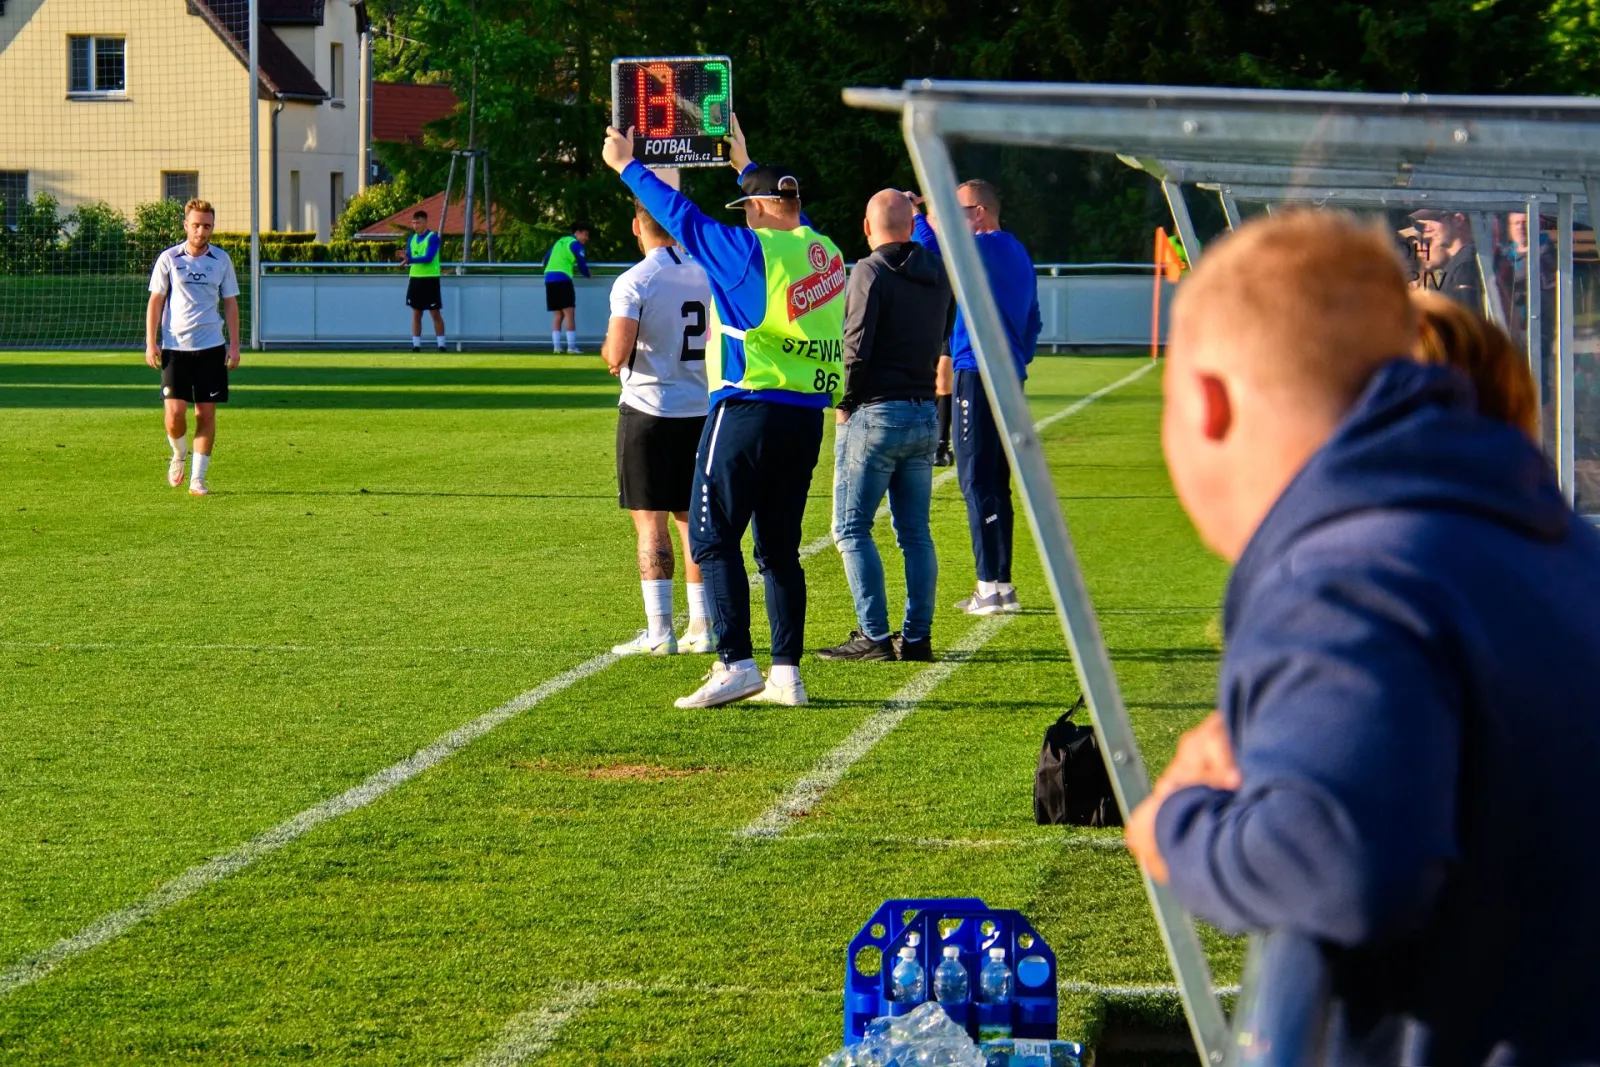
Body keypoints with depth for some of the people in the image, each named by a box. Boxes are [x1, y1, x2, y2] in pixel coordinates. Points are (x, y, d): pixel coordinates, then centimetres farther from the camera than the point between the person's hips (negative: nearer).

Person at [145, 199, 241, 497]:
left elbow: (230, 303, 11)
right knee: (175, 414, -9)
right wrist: (150, 344, -2)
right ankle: (179, 456, 21)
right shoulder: (169, 259, 1)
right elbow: (155, 301, 5)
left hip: (211, 348, 1)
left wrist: (234, 345, 4)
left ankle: (198, 478, 6)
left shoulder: (221, 260, 6)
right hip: (175, 347, -1)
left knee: (206, 414, -1)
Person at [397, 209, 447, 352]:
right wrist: (404, 255, -15)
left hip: (430, 279, -6)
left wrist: (409, 259, -28)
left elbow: (428, 258, -20)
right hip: (415, 278, 6)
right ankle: (416, 345, 10)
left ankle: (441, 345, 3)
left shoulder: (433, 238, -10)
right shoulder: (412, 238, 10)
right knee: (416, 313, 7)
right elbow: (410, 257, 8)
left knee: (435, 313, -1)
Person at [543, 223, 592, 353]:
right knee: (569, 313, -8)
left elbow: (546, 259, 27)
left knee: (558, 315, 10)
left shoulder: (560, 241, 22)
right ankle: (571, 346, -15)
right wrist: (587, 274, 18)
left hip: (549, 278, 8)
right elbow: (582, 264, -3)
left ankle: (556, 346, 3)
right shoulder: (575, 244, -1)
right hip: (562, 279, -8)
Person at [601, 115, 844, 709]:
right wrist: (747, 164, 46)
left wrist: (627, 166, 12)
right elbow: (784, 211, 32)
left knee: (713, 539, -2)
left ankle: (736, 664, -11)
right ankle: (786, 673, 8)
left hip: (748, 410, -7)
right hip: (807, 419, 7)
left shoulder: (752, 250, -10)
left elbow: (681, 216, -1)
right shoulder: (827, 255, 11)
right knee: (780, 548, 11)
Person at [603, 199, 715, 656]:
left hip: (649, 412, -5)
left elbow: (616, 358, -18)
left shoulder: (633, 283, -13)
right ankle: (702, 628, 13)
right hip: (700, 412, 5)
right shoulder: (708, 276, 4)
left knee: (651, 522, -1)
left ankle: (659, 631, -3)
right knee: (693, 519, 12)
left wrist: (609, 348, 4)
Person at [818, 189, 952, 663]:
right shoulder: (937, 272, 10)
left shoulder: (871, 271, -11)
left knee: (852, 528, -1)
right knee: (915, 532, 11)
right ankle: (917, 637, 9)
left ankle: (875, 637, -7)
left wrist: (846, 404, -5)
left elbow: (857, 346, -17)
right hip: (926, 416, 7)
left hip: (876, 414, -7)